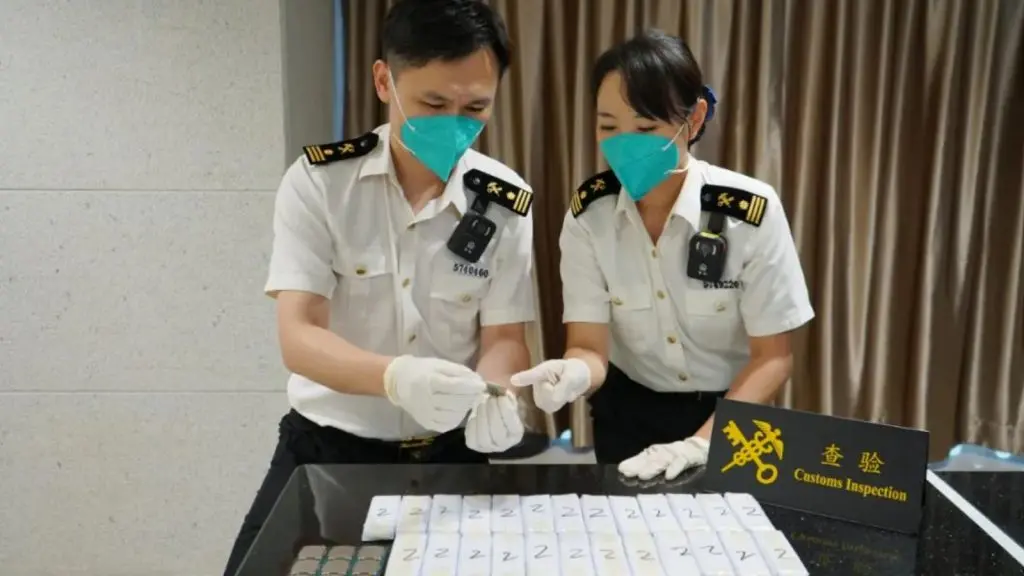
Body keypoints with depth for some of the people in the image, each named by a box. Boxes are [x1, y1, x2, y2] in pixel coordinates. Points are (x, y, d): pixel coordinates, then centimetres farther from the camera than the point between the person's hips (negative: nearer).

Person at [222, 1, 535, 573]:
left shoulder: (506, 202, -7)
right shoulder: (318, 181, -13)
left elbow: (504, 337, -5)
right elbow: (299, 337, -20)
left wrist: (493, 396, -29)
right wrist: (396, 377, -39)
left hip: (448, 453, 2)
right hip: (325, 447, -1)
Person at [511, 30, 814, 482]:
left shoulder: (752, 212, -21)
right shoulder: (588, 213, -15)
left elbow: (772, 357, -15)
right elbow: (589, 346, -17)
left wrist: (702, 442, -25)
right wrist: (575, 372, -39)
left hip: (731, 417, -1)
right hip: (628, 412, 2)